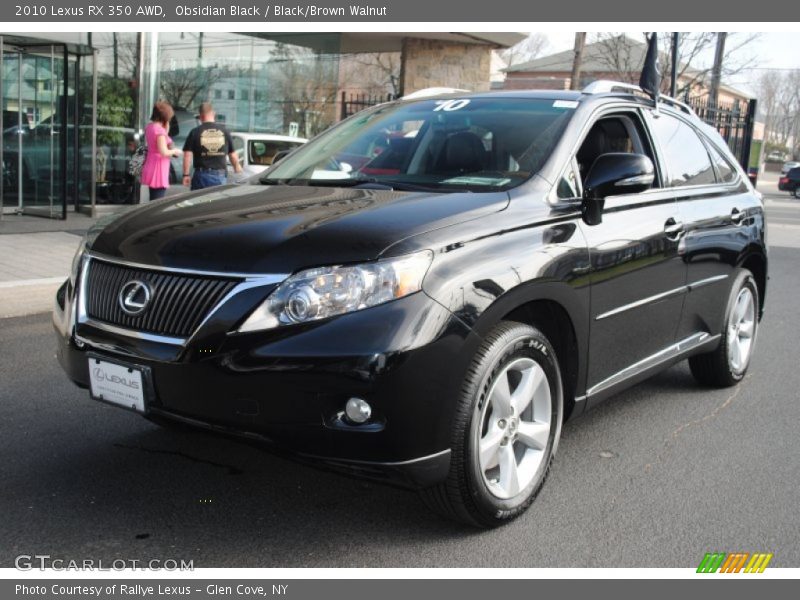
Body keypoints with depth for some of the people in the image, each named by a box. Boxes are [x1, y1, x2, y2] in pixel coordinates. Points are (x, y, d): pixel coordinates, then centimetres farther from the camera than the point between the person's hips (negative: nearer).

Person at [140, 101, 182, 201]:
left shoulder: (149, 127, 9)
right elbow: (163, 152, -23)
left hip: (151, 166, 10)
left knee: (153, 202, 17)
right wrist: (175, 151, -4)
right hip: (159, 168, -10)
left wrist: (166, 128, 12)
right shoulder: (160, 130, -18)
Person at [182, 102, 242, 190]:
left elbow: (187, 155, -6)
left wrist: (186, 174, 1)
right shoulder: (224, 131, 4)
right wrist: (237, 167, 26)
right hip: (220, 176, 2)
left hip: (202, 175, -2)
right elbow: (233, 155, 9)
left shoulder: (195, 132, -2)